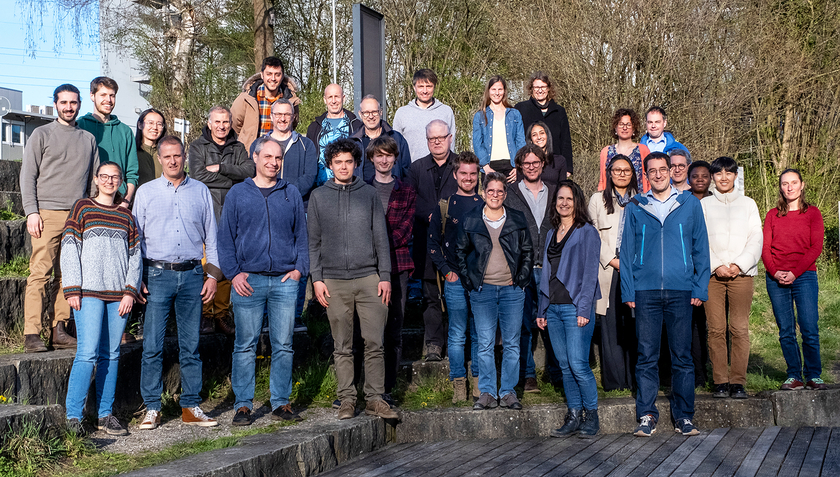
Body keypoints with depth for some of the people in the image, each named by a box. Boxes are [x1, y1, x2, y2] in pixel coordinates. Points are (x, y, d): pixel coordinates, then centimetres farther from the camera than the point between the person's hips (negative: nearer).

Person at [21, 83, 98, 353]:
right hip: (47, 213, -4)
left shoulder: (88, 139, 18)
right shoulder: (42, 134, 7)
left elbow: (94, 179, 19)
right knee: (40, 273, -9)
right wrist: (31, 212, -7)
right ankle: (32, 334, -10)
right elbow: (28, 175, 3)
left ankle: (59, 331, 6)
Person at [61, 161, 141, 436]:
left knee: (111, 354, 6)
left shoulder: (126, 215, 15)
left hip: (119, 294, 4)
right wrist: (72, 289, -8)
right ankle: (73, 416, -5)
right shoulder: (82, 208, 5)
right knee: (87, 353, -11)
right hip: (89, 291, -4)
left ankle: (104, 415, 12)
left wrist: (130, 290, 0)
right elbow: (69, 248, 0)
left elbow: (135, 255, 12)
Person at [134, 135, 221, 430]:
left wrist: (213, 274, 5)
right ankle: (152, 409, 3)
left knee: (191, 345, 4)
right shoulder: (146, 192, 8)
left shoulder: (200, 191, 10)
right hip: (157, 275, -1)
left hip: (192, 275, 1)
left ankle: (190, 407, 11)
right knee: (152, 345, -4)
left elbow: (211, 236, 13)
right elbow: (135, 237, 8)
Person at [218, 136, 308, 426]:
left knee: (283, 345, 4)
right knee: (245, 346, 1)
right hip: (248, 281, -1)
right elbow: (225, 237, 5)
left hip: (285, 281, 2)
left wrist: (300, 268, 0)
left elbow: (302, 235, 14)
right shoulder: (238, 194, 7)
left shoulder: (291, 194, 12)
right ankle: (243, 404, 9)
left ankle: (281, 402, 13)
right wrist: (233, 272, -5)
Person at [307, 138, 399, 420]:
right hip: (334, 280, 0)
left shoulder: (369, 194, 10)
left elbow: (381, 238, 9)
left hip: (368, 278, 0)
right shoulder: (318, 196, 9)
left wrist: (385, 276, 2)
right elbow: (313, 241, 9)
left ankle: (375, 398, 4)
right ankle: (347, 399, 11)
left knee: (374, 342, -4)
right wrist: (317, 278, 0)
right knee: (342, 346, 4)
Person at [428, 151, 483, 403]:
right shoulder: (444, 207, 5)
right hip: (455, 280, -2)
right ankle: (459, 384, 9)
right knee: (457, 335, 1)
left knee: (480, 334, 7)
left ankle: (478, 381, 18)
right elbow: (433, 243, 6)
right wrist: (446, 271, -3)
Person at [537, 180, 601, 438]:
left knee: (578, 364, -10)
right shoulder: (552, 234, 18)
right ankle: (573, 416, 13)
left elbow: (590, 273, -8)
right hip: (553, 308, 6)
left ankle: (591, 416, 3)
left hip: (575, 307, -6)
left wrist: (584, 309, -15)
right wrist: (541, 310, 15)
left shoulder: (587, 232, -1)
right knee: (565, 366, 8)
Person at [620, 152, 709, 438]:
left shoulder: (690, 204, 8)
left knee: (682, 356, 3)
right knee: (647, 357, 1)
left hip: (681, 290, 0)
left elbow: (701, 249, 8)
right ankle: (647, 416, 7)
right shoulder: (635, 208, 10)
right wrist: (628, 291, -1)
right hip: (645, 291, 0)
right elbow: (627, 252, 9)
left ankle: (684, 416, 11)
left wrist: (700, 288, -1)